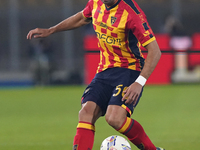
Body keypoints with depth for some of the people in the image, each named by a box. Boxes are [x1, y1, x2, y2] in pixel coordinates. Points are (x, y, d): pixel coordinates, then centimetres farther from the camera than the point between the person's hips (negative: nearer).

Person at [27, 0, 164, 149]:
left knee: (115, 118, -27)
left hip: (129, 70, -6)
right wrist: (50, 31, 27)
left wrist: (139, 83, -28)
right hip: (105, 70, 6)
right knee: (86, 112, -16)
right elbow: (82, 18, 27)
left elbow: (155, 51, -19)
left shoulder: (131, 12, -20)